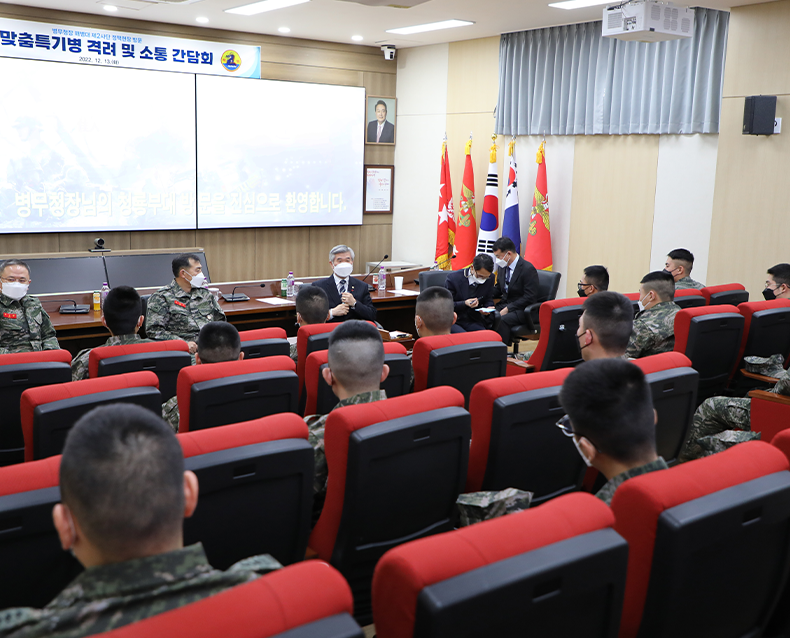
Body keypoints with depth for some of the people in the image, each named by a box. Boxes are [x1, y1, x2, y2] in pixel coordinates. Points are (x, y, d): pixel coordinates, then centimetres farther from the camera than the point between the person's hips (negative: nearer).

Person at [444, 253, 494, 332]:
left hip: (473, 321, 4)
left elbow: (489, 300, 14)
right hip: (452, 322, -4)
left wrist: (488, 308, -10)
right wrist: (464, 304, -25)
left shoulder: (489, 278, 1)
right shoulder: (453, 278, -11)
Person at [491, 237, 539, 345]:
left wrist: (508, 309, -21)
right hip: (504, 305, 7)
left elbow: (530, 298, -16)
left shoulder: (528, 269, -13)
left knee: (502, 320, -36)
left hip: (521, 310, -7)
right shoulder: (502, 267, 9)